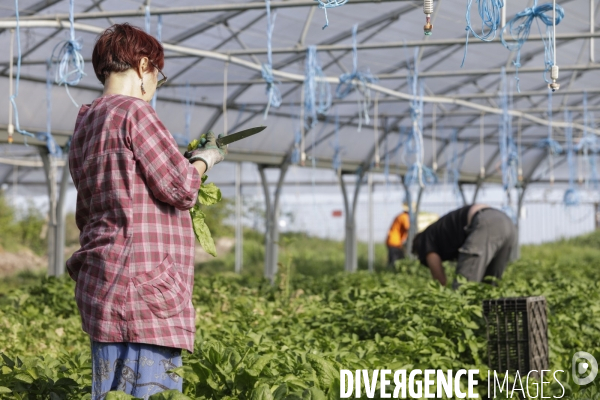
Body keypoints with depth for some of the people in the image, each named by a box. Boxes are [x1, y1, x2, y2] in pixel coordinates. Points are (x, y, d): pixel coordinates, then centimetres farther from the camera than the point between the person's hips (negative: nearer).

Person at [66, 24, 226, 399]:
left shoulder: (85, 127, 18)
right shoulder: (134, 112, -10)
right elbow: (182, 190, -12)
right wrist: (203, 160, 9)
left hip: (102, 289, 10)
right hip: (142, 287, -10)